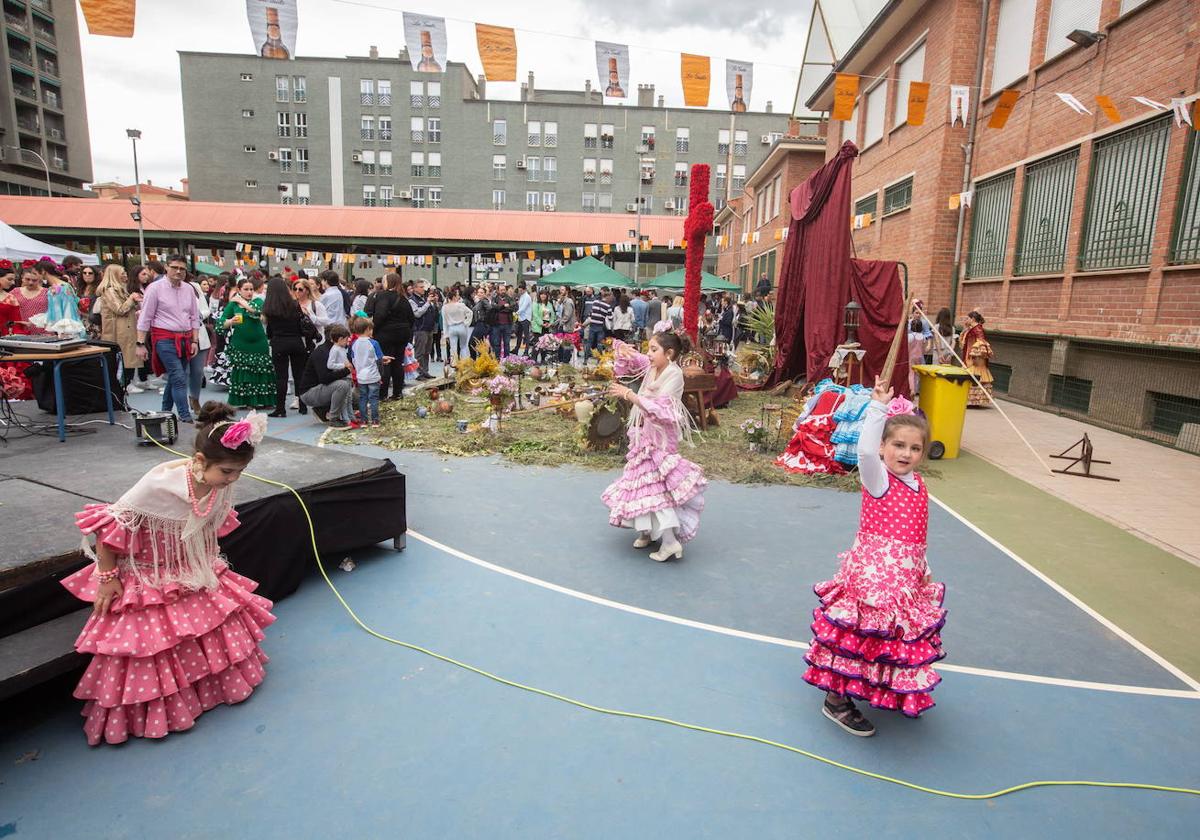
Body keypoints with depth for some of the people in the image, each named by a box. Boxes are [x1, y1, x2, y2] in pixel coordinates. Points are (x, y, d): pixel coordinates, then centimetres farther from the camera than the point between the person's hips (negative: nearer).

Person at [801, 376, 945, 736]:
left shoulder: (918, 487, 9)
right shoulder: (878, 478, -13)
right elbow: (865, 450, -36)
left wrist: (924, 570, 24)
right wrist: (878, 407, -35)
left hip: (906, 575, 8)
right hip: (874, 571, -8)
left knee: (899, 633, 21)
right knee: (863, 634, -2)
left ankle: (897, 692, 44)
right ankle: (835, 701, 13)